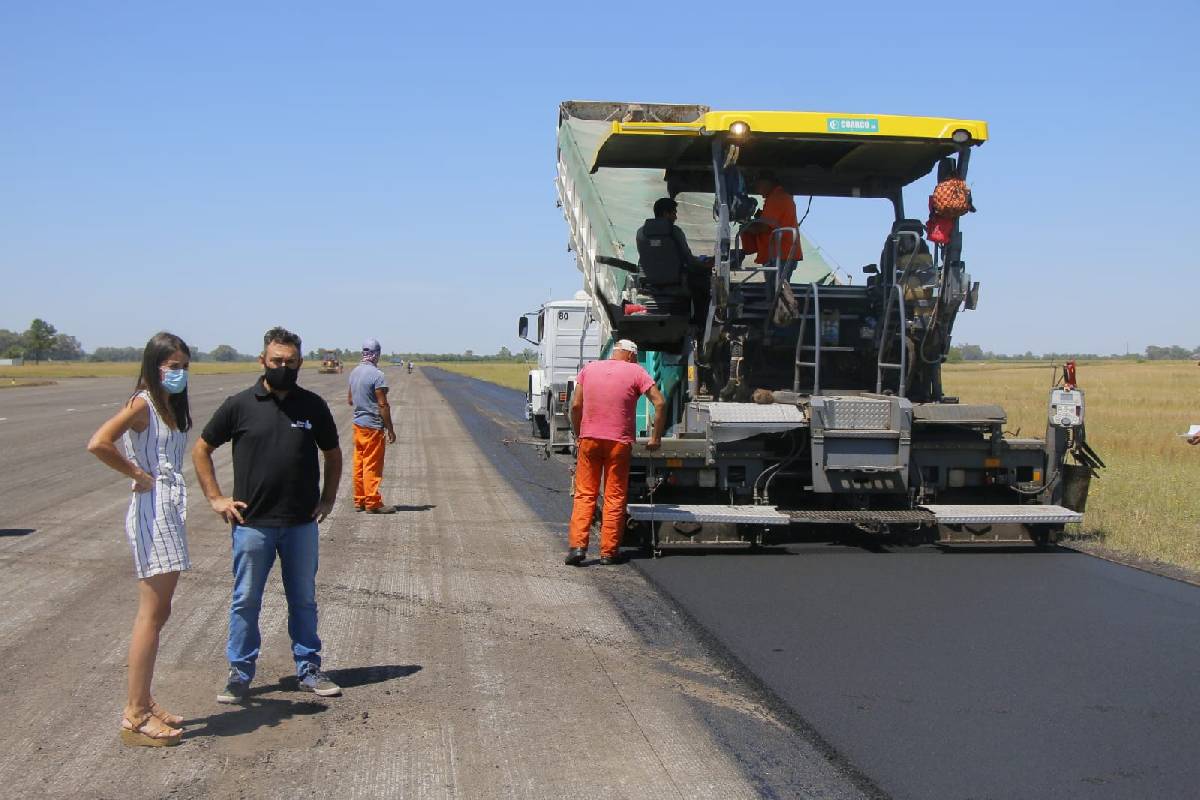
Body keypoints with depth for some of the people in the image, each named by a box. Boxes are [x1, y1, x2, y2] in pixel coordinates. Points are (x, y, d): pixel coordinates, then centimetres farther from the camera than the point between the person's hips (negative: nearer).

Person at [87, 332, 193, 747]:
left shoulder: (172, 407, 14)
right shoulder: (142, 404, -12)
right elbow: (98, 444, -26)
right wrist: (139, 475, -17)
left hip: (172, 507, 9)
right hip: (153, 509, -9)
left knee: (158, 613, 13)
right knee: (151, 615, -6)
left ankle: (142, 704, 22)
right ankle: (135, 717, 1)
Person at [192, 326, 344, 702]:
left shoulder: (313, 406, 3)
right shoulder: (240, 405, -3)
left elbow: (332, 453, 16)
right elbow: (201, 449, 6)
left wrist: (328, 498, 7)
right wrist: (215, 497, 0)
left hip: (302, 524, 2)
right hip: (253, 524, -2)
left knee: (304, 599, 11)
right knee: (245, 600, 6)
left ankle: (309, 669, 23)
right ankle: (239, 673, 18)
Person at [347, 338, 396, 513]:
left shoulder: (354, 372, 7)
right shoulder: (377, 375, -18)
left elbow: (349, 399, 17)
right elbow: (383, 405, -18)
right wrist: (390, 430, -12)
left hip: (357, 424, 8)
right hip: (373, 426, -8)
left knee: (359, 464, 13)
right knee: (373, 466, -2)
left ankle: (359, 500, 20)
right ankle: (372, 503, 2)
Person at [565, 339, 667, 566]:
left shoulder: (589, 369, 10)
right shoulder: (636, 372, 2)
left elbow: (575, 405, 7)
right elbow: (660, 402, -6)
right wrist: (656, 438, 1)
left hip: (589, 438, 2)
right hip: (619, 441, -2)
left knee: (584, 494, 7)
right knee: (615, 497, 5)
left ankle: (577, 545, -3)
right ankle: (609, 551, 7)